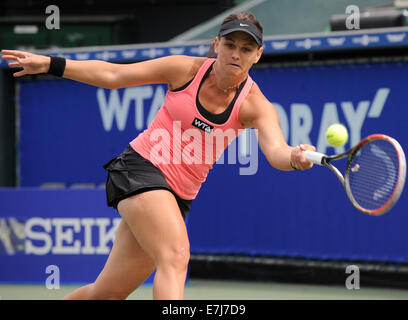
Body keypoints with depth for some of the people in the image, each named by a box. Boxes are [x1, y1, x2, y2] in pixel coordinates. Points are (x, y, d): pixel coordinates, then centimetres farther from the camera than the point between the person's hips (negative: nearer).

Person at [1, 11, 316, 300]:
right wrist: (51, 64, -2)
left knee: (109, 291, 7)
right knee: (176, 256, -30)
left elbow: (276, 151, -25)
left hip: (178, 196, 3)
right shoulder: (187, 69, -7)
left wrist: (295, 157, -49)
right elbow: (112, 75, 1)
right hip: (141, 167, -3)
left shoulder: (255, 106, -7)